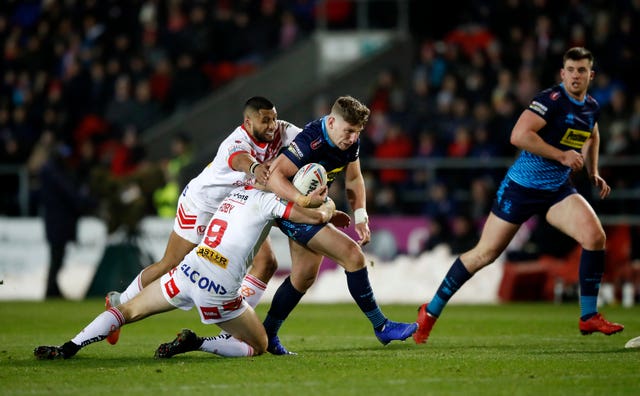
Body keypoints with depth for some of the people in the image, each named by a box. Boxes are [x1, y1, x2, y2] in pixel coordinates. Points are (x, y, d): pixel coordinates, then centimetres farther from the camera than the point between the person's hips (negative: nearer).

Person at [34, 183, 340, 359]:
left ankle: (68, 348, -2)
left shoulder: (235, 193, 21)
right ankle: (197, 344, -8)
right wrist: (329, 205, 23)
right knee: (259, 346, 15)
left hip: (188, 272, 5)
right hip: (220, 288, -5)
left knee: (127, 311, 18)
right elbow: (317, 217, 0)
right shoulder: (268, 201, 0)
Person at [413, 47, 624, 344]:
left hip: (558, 191, 6)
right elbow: (519, 135, -31)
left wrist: (593, 173, 20)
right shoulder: (552, 99, -19)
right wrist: (561, 155, -27)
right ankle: (431, 311, 16)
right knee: (485, 253, 0)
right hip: (522, 187, -6)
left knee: (595, 236, -17)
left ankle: (589, 317, -6)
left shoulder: (592, 108, 6)